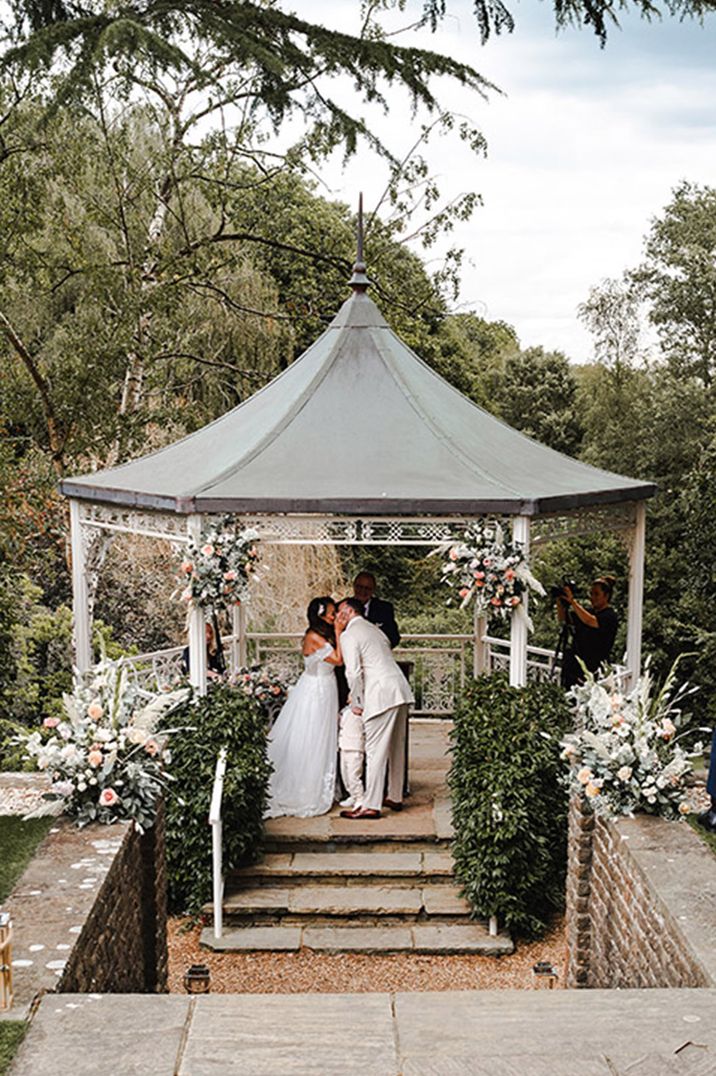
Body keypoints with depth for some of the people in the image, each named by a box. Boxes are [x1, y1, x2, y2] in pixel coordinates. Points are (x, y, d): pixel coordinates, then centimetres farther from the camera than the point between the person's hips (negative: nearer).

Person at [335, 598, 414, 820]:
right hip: (400, 690, 9)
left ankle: (371, 805, -5)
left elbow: (354, 672, -12)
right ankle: (395, 797, 24)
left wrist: (357, 703, -2)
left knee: (375, 751, -6)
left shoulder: (348, 635, -3)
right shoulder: (374, 629, 23)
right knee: (396, 749, 15)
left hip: (381, 695, -9)